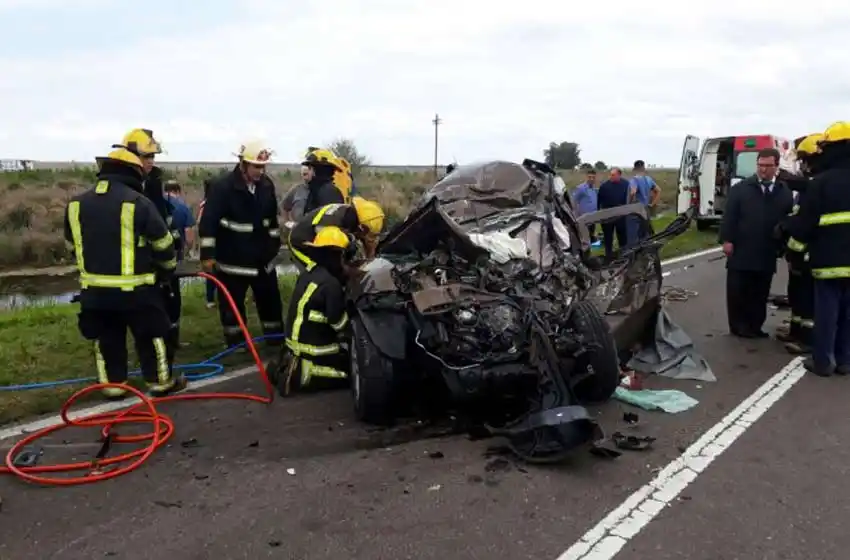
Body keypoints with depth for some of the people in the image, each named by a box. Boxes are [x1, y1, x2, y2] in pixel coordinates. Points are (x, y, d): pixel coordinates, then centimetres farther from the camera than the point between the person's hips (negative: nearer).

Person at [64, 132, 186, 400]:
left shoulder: (76, 204, 3)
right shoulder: (139, 202, -13)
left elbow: (74, 244, 15)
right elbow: (162, 243, -4)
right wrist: (168, 268, 15)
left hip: (94, 288, 5)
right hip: (135, 288, -4)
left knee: (107, 338, 17)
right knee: (151, 335, 10)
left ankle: (113, 385, 25)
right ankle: (160, 381, 19)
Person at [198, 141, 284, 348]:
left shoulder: (267, 185, 2)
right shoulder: (222, 187, -16)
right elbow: (208, 222, -17)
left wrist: (275, 243, 19)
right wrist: (207, 253, -18)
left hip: (262, 258, 5)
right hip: (232, 260, -5)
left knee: (271, 301, 13)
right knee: (231, 306, 6)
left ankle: (277, 343, 27)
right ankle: (235, 347, 20)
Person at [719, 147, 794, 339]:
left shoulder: (785, 192, 7)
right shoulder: (741, 188, 1)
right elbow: (729, 216, -2)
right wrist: (727, 239, -9)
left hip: (767, 254, 2)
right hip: (741, 251, -2)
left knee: (760, 294, 8)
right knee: (737, 291, 2)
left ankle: (754, 326, 18)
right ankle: (738, 326, 13)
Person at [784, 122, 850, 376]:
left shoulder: (821, 182, -13)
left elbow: (805, 222, -10)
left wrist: (788, 229, 9)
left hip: (829, 259, -5)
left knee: (826, 312, 2)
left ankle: (822, 361, 7)